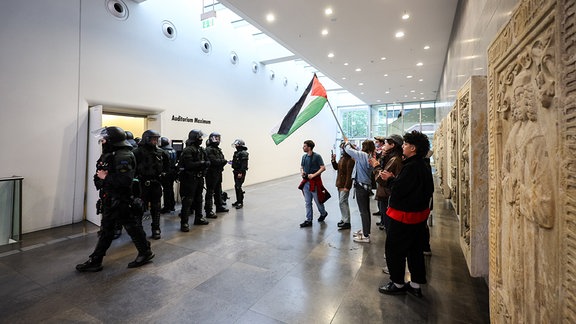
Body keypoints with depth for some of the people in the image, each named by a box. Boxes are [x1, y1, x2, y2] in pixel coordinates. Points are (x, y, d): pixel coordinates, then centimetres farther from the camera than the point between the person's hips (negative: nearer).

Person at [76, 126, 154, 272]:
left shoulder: (123, 156, -20)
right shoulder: (109, 155, 11)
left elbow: (124, 180, -30)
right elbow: (100, 174, 15)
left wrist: (105, 177, -19)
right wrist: (99, 177, -6)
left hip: (121, 201, -9)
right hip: (109, 200, 9)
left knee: (132, 227, 4)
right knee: (106, 230, 17)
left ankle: (146, 252, 22)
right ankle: (95, 261, 29)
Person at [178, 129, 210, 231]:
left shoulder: (201, 150, 12)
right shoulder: (188, 150, -14)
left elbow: (207, 161, 10)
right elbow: (189, 165, -24)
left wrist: (206, 163, -12)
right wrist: (201, 163, -18)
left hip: (199, 178, 9)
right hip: (190, 178, -9)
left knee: (198, 199, 18)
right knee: (187, 200, -6)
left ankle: (198, 218, 31)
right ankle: (184, 223, 0)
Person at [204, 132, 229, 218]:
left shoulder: (218, 149, 16)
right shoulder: (209, 149, -13)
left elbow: (222, 159, 13)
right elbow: (213, 161, -23)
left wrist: (223, 161, -9)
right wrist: (223, 161, -10)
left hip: (218, 173, 10)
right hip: (211, 174, -10)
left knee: (218, 191, 20)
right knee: (210, 192, -6)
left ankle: (219, 206, 34)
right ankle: (208, 211, -2)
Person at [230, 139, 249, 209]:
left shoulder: (243, 153, -14)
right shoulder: (237, 153, 14)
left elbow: (244, 164, -21)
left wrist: (241, 172, -23)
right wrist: (232, 162, 7)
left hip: (241, 172, -9)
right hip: (236, 172, 9)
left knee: (238, 187, -9)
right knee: (236, 186, 13)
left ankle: (241, 202, 0)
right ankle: (238, 201, 24)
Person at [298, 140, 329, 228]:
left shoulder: (317, 156, -11)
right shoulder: (304, 156, 9)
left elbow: (323, 168, -14)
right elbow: (301, 167, 19)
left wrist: (313, 175, -21)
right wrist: (301, 172, -3)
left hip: (315, 182, -6)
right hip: (306, 182, 6)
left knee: (318, 200, 8)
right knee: (307, 202, 9)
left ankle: (323, 213, 36)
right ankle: (308, 220, 18)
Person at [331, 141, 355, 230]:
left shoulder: (350, 160, -17)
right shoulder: (342, 158, 11)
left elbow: (349, 174, -20)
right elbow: (336, 168, 18)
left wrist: (346, 186, -22)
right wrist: (333, 160, 2)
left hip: (345, 184, -9)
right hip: (340, 183, 9)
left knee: (342, 202, -7)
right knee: (342, 202, 16)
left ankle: (347, 223, 2)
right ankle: (344, 219, 29)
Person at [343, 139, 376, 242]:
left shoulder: (362, 155, -16)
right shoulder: (372, 158, 5)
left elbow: (348, 150, -8)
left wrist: (347, 143, 11)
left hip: (361, 186, -8)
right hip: (367, 186, 8)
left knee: (363, 211, -3)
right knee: (366, 210, 17)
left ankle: (366, 236, 4)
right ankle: (365, 230, 32)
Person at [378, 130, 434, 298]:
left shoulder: (411, 167, -25)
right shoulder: (423, 166, 7)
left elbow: (399, 189, -27)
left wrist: (390, 178, -7)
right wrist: (394, 178, 3)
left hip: (404, 215, -10)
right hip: (419, 214, 10)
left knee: (394, 249, 7)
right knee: (415, 249, 19)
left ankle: (398, 284, 22)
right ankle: (415, 284, 33)